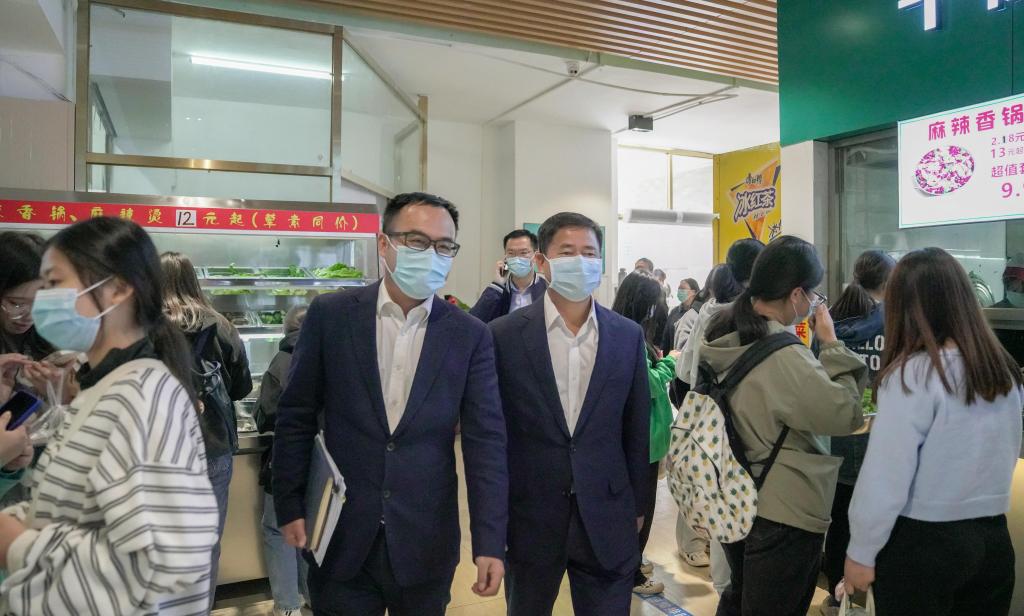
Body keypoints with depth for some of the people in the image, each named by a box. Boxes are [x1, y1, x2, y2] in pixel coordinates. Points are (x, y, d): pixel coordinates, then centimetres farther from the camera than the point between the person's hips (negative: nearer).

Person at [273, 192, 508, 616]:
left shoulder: (470, 336, -5)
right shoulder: (330, 315, -5)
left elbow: (485, 441, -7)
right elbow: (296, 416, 1)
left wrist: (489, 543, -10)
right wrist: (289, 506, 0)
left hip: (426, 543, 1)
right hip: (341, 537, 0)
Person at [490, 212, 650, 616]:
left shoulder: (628, 336, -1)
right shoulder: (505, 335, -8)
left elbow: (636, 429, 5)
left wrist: (637, 507, 8)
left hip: (607, 518, 1)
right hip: (528, 516, -1)